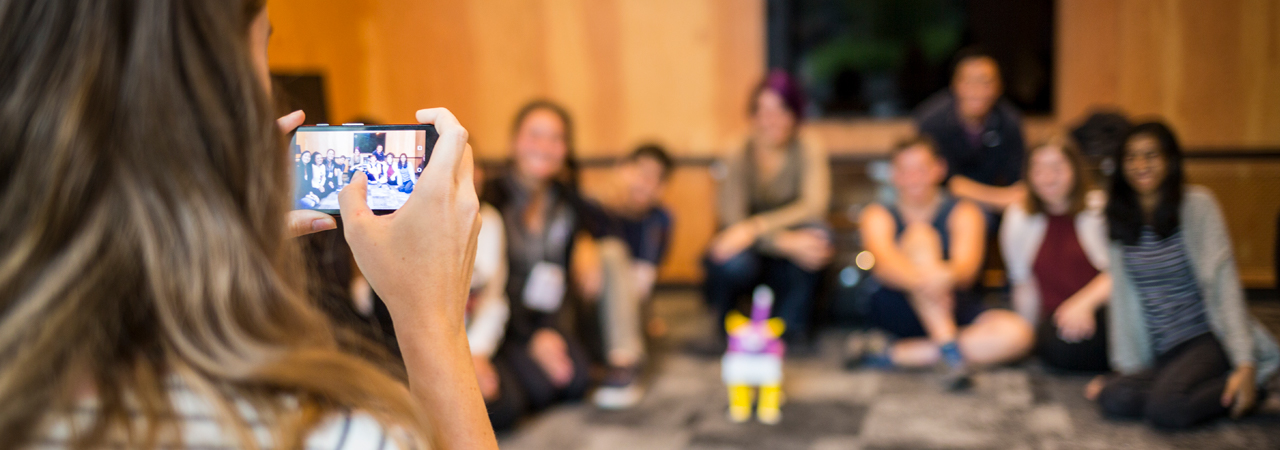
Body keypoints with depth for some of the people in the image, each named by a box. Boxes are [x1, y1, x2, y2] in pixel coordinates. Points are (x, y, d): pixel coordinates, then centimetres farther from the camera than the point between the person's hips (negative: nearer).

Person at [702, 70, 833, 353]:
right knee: (735, 263, -37)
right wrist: (786, 242, -41)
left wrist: (754, 227, -38)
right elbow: (733, 218, -24)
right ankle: (721, 326, -2)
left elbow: (814, 205, -26)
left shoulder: (808, 151, -9)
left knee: (815, 232, -31)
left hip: (789, 267, 1)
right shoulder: (738, 159, -11)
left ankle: (792, 326, -11)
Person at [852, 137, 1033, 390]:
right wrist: (922, 280, -44)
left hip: (952, 311, 2)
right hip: (898, 312, -2)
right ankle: (950, 351, -36)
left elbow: (967, 264, -17)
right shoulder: (878, 215, 1)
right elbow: (884, 263, -21)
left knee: (1018, 333, -25)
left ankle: (893, 355, -28)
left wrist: (947, 276, -44)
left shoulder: (963, 212, 3)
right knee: (920, 235, -23)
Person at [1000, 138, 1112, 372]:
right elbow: (1023, 283, 14)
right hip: (1055, 319, 2)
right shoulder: (1018, 217, 10)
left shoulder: (1101, 209, 1)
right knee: (1056, 346, -33)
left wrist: (1084, 303, -24)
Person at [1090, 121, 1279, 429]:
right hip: (1158, 354, 4)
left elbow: (1223, 282, -11)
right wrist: (1128, 367, 0)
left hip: (1205, 338, -4)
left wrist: (1245, 364, -19)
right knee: (1115, 399, -25)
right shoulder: (1117, 217, 8)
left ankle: (1239, 390, -4)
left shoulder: (1197, 204, -5)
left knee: (1166, 408, -31)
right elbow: (1121, 294, 6)